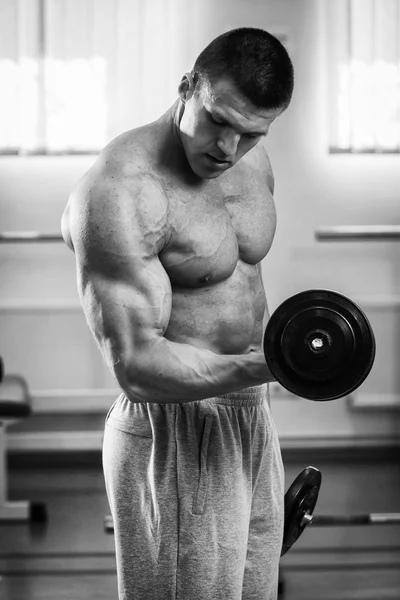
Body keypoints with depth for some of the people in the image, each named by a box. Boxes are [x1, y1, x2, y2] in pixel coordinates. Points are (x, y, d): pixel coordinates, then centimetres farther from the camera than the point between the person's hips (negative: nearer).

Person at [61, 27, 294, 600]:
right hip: (174, 440, -8)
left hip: (254, 425, 8)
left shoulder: (252, 162, 5)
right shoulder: (119, 192, -21)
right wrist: (266, 365, -38)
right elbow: (136, 365, -26)